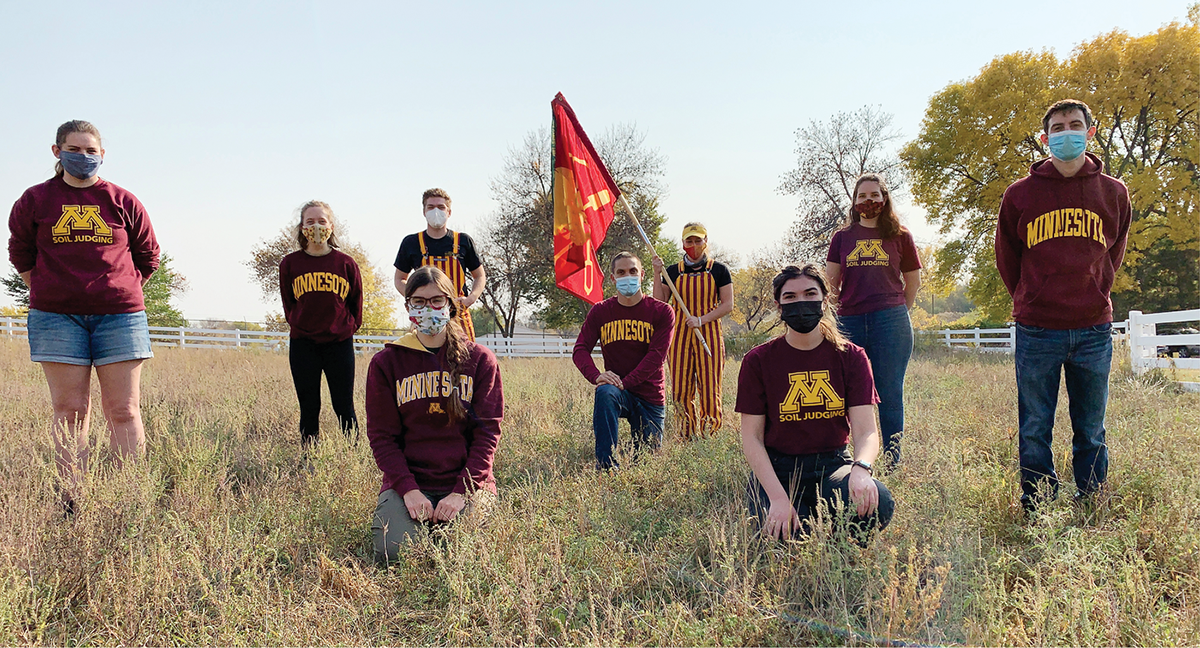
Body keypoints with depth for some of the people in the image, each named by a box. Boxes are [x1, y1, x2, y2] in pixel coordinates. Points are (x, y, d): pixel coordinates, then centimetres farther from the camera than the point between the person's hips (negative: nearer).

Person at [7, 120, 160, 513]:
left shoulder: (123, 202, 7)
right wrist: (48, 290, 14)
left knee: (123, 410, -1)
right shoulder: (35, 201, 8)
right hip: (56, 316, 0)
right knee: (70, 410, 1)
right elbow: (21, 253, 19)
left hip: (119, 314, 0)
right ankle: (71, 500, 5)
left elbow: (147, 257, 16)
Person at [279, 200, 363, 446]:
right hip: (303, 345, 1)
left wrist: (348, 327, 7)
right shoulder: (290, 263, 1)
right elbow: (288, 304, 13)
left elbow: (356, 302, 10)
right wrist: (300, 325, 9)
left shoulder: (346, 263, -1)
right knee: (309, 408, 8)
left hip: (339, 343, -1)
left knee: (344, 407, 2)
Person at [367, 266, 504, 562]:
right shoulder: (386, 362, 7)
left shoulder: (479, 360, 4)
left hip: (467, 482, 0)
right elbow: (382, 435, 2)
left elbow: (487, 431, -2)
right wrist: (408, 489, -13)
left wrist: (461, 492, -13)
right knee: (395, 554, -21)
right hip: (407, 481, 1)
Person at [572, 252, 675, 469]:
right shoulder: (600, 312, 1)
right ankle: (606, 466, -30)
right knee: (604, 392, -37)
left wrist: (625, 382, -27)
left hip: (649, 397, 0)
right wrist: (596, 376, -28)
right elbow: (581, 349, -6)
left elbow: (656, 355, -14)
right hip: (617, 391, 0)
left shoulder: (661, 312, -5)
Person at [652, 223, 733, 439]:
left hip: (708, 335, -2)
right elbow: (660, 304, 4)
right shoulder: (673, 272, 10)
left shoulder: (718, 270, 6)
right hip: (679, 335, 2)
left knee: (709, 389, -4)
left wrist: (701, 319, -13)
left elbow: (727, 305, 0)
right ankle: (687, 437, 9)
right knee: (680, 390, 0)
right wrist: (658, 275, -7)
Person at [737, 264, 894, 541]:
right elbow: (751, 437, -6)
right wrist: (778, 497, -21)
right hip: (778, 470, -1)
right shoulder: (758, 360, -3)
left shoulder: (851, 357, 1)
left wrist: (861, 469, -32)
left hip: (832, 466, 2)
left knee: (878, 502, -30)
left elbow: (866, 430, -7)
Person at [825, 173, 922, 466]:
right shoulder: (842, 237, 14)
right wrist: (842, 311, 10)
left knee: (890, 395, -1)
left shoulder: (900, 236, 10)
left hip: (890, 322, -2)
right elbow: (831, 283, 15)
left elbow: (913, 281, 17)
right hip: (849, 322, 2)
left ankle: (893, 466, 7)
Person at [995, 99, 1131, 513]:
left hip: (1094, 331, 2)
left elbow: (1113, 254, 20)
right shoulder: (1020, 194, 1)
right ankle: (1037, 512, 14)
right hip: (1037, 331, -1)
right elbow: (1006, 258, 13)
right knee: (1034, 433, 3)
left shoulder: (1113, 192, 7)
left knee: (1091, 433, 9)